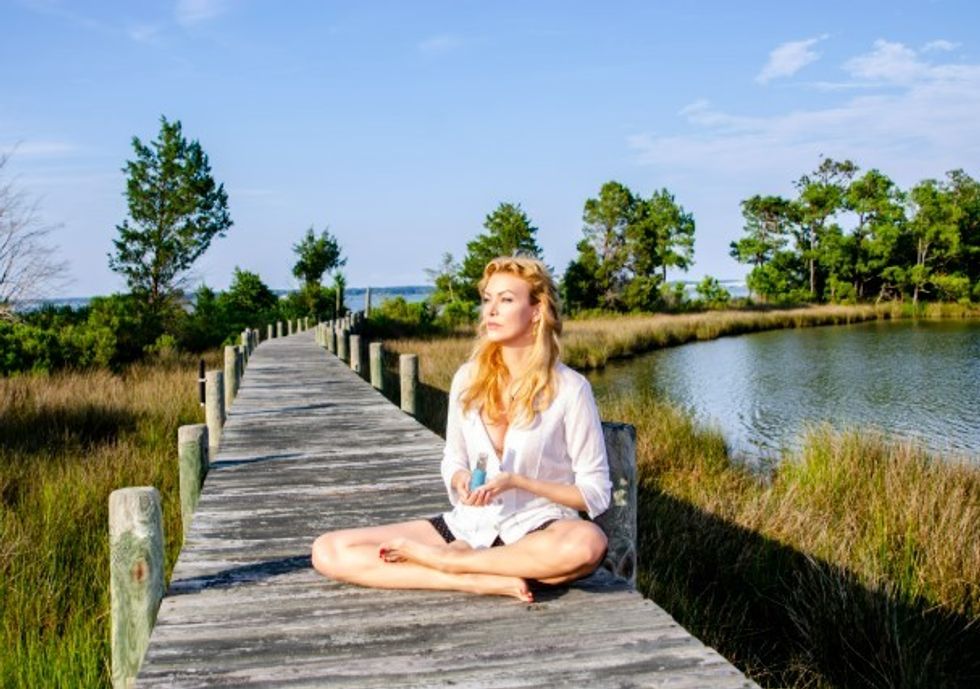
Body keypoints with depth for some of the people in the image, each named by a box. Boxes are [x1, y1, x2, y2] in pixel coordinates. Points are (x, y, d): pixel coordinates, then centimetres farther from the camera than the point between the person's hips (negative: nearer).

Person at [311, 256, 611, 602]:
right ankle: (486, 580, -22)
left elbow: (595, 495, -4)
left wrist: (517, 482, -16)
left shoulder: (569, 388, -8)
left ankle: (445, 559, -19)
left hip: (536, 532, -3)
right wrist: (461, 480, -9)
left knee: (586, 543, -41)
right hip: (469, 525, 3)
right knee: (329, 551, -14)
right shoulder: (468, 379, 3)